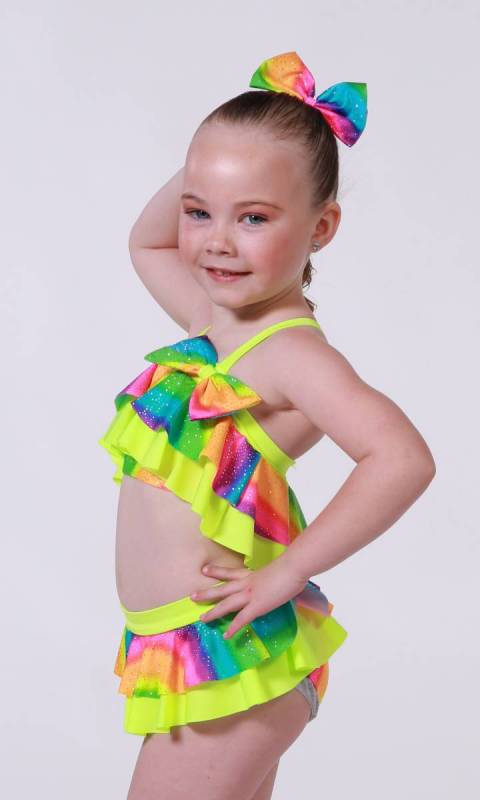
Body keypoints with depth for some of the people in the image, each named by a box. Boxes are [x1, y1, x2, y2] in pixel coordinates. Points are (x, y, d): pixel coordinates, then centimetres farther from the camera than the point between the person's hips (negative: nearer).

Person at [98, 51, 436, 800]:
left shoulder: (289, 351, -18)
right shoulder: (210, 320, 7)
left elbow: (402, 457, -32)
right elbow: (145, 242, 27)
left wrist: (288, 571, -25)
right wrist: (201, 175, 8)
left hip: (229, 660, -8)